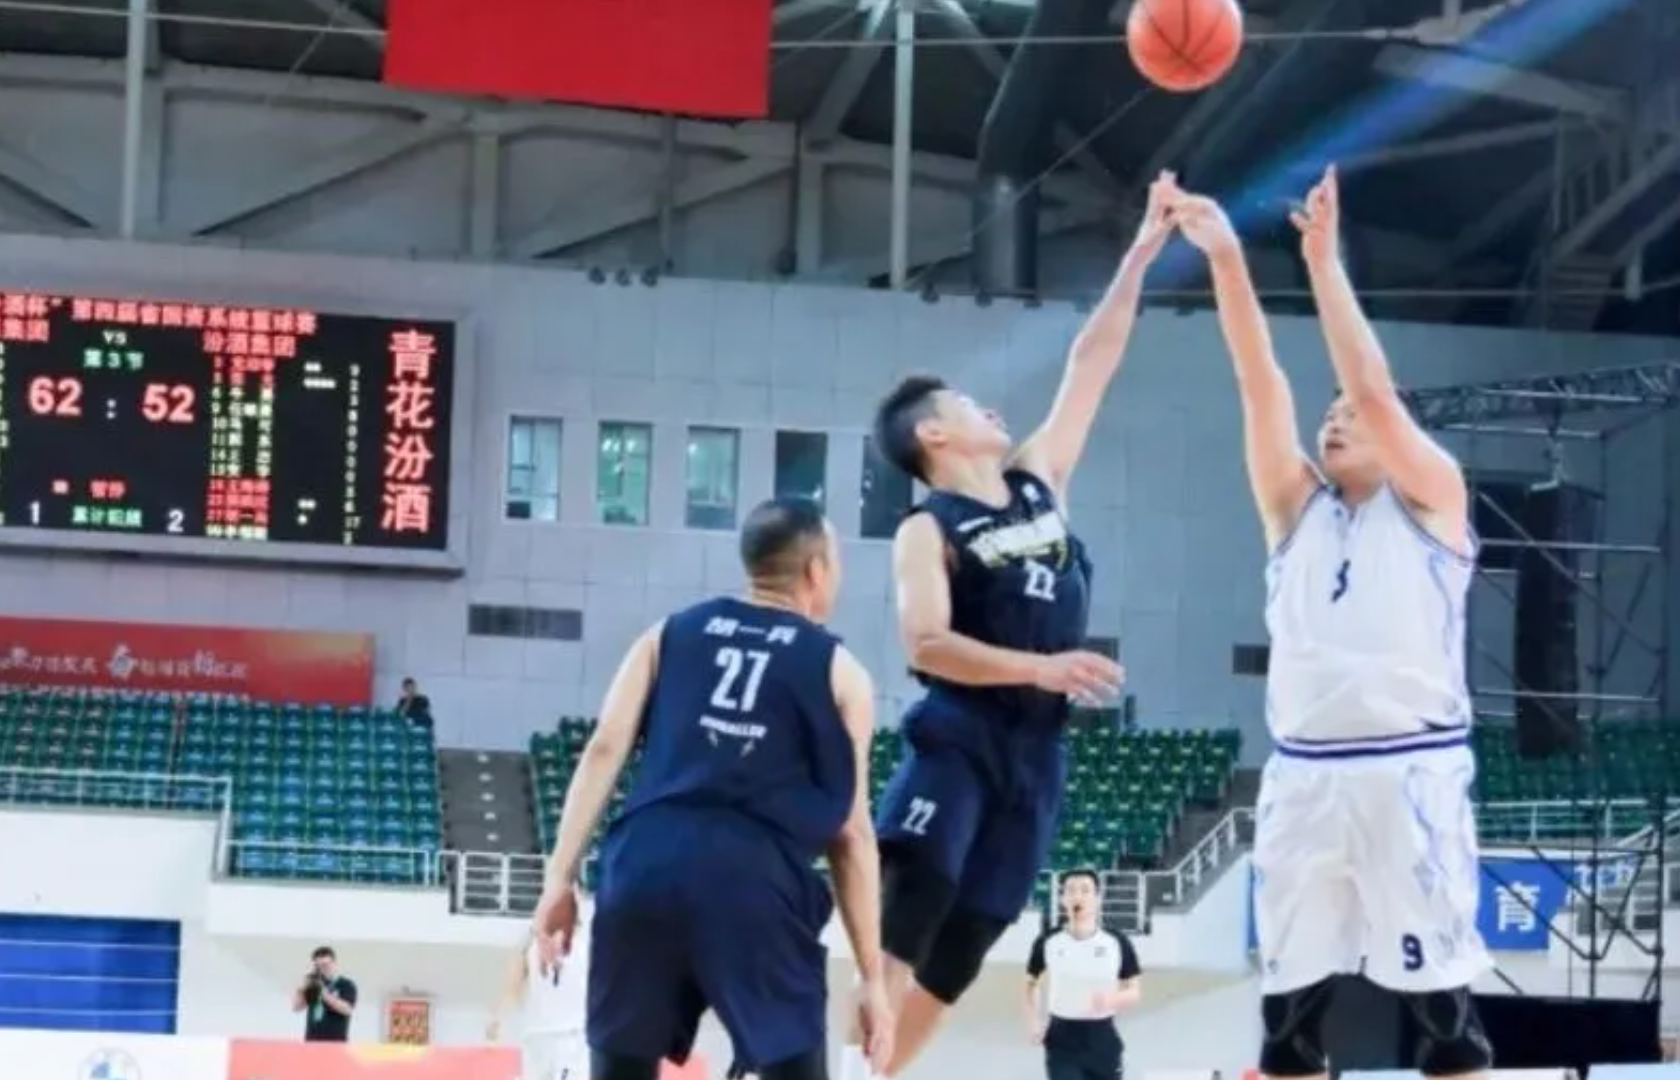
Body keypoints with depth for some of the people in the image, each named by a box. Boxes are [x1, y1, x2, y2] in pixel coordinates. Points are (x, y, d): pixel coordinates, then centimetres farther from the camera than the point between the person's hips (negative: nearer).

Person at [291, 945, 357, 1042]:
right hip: (312, 1041, 5)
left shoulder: (346, 984, 0)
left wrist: (325, 995, -20)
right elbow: (296, 1007, 8)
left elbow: (347, 1009, -15)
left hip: (335, 1041, -5)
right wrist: (303, 985, -3)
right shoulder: (313, 985, 13)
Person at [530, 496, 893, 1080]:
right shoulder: (838, 672, 14)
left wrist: (560, 879, 6)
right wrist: (871, 976, 13)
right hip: (755, 879, -2)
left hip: (647, 864, 3)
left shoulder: (668, 635, 20)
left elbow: (604, 751, 8)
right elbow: (850, 832, 11)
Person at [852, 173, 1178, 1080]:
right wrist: (1040, 668, -29)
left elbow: (1091, 366, 17)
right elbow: (926, 644, -19)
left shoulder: (1037, 481, 14)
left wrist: (1140, 256, 15)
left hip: (1034, 747, 6)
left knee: (963, 938, 5)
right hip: (958, 736, -6)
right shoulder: (927, 531, -4)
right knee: (912, 896, -23)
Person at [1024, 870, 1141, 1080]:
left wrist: (1111, 999, -21)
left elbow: (1135, 991, 1)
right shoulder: (1048, 942, -4)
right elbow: (1032, 982, 12)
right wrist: (1034, 1021, -2)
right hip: (1062, 1041, -1)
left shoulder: (1117, 943, -6)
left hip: (1102, 1041, 1)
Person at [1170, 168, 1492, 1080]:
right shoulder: (1296, 508, 17)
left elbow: (1375, 390, -6)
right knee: (1290, 1000, 6)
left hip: (1410, 773, -4)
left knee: (1440, 999, -4)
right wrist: (1225, 259, -3)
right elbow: (1261, 386, 7)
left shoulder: (1431, 499, 7)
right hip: (1303, 777, 5)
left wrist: (1322, 259, -9)